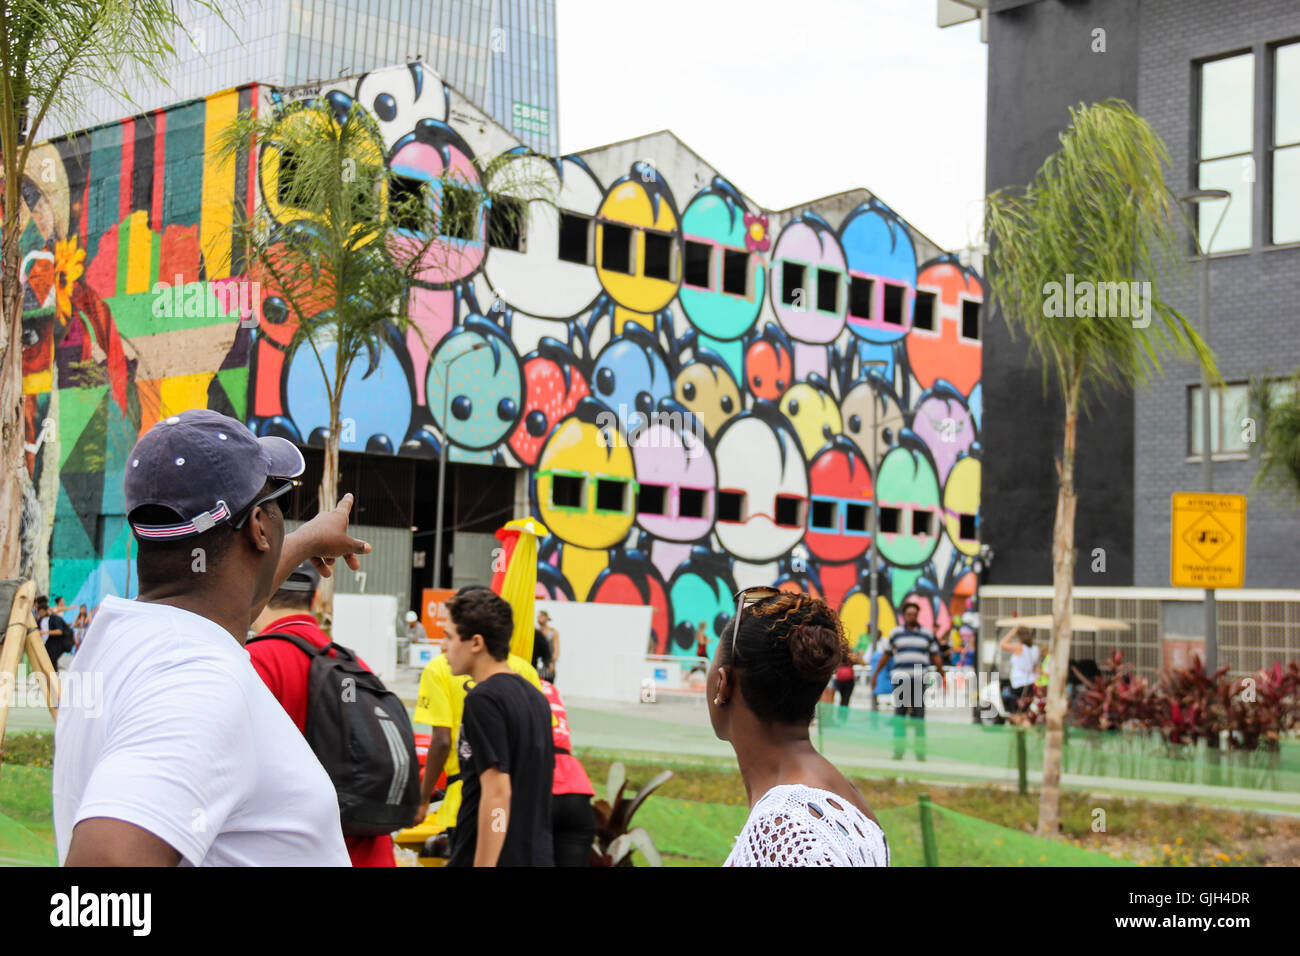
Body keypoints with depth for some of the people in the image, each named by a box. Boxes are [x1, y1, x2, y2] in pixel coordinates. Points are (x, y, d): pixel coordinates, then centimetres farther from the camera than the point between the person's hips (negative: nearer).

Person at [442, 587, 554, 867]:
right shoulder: (535, 697, 13)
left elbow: (497, 792, -20)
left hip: (486, 857, -8)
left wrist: (483, 864, -20)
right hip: (537, 855, 8)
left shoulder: (483, 699, -14)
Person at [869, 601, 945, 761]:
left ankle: (920, 751, -1)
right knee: (899, 715, -4)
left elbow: (935, 657, 16)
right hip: (900, 680, 0)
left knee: (919, 716, -3)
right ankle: (898, 750, -2)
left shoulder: (927, 634, 12)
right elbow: (886, 655, 16)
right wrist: (875, 674, 15)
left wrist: (942, 676, 12)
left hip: (919, 680, 1)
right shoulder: (895, 633, 10)